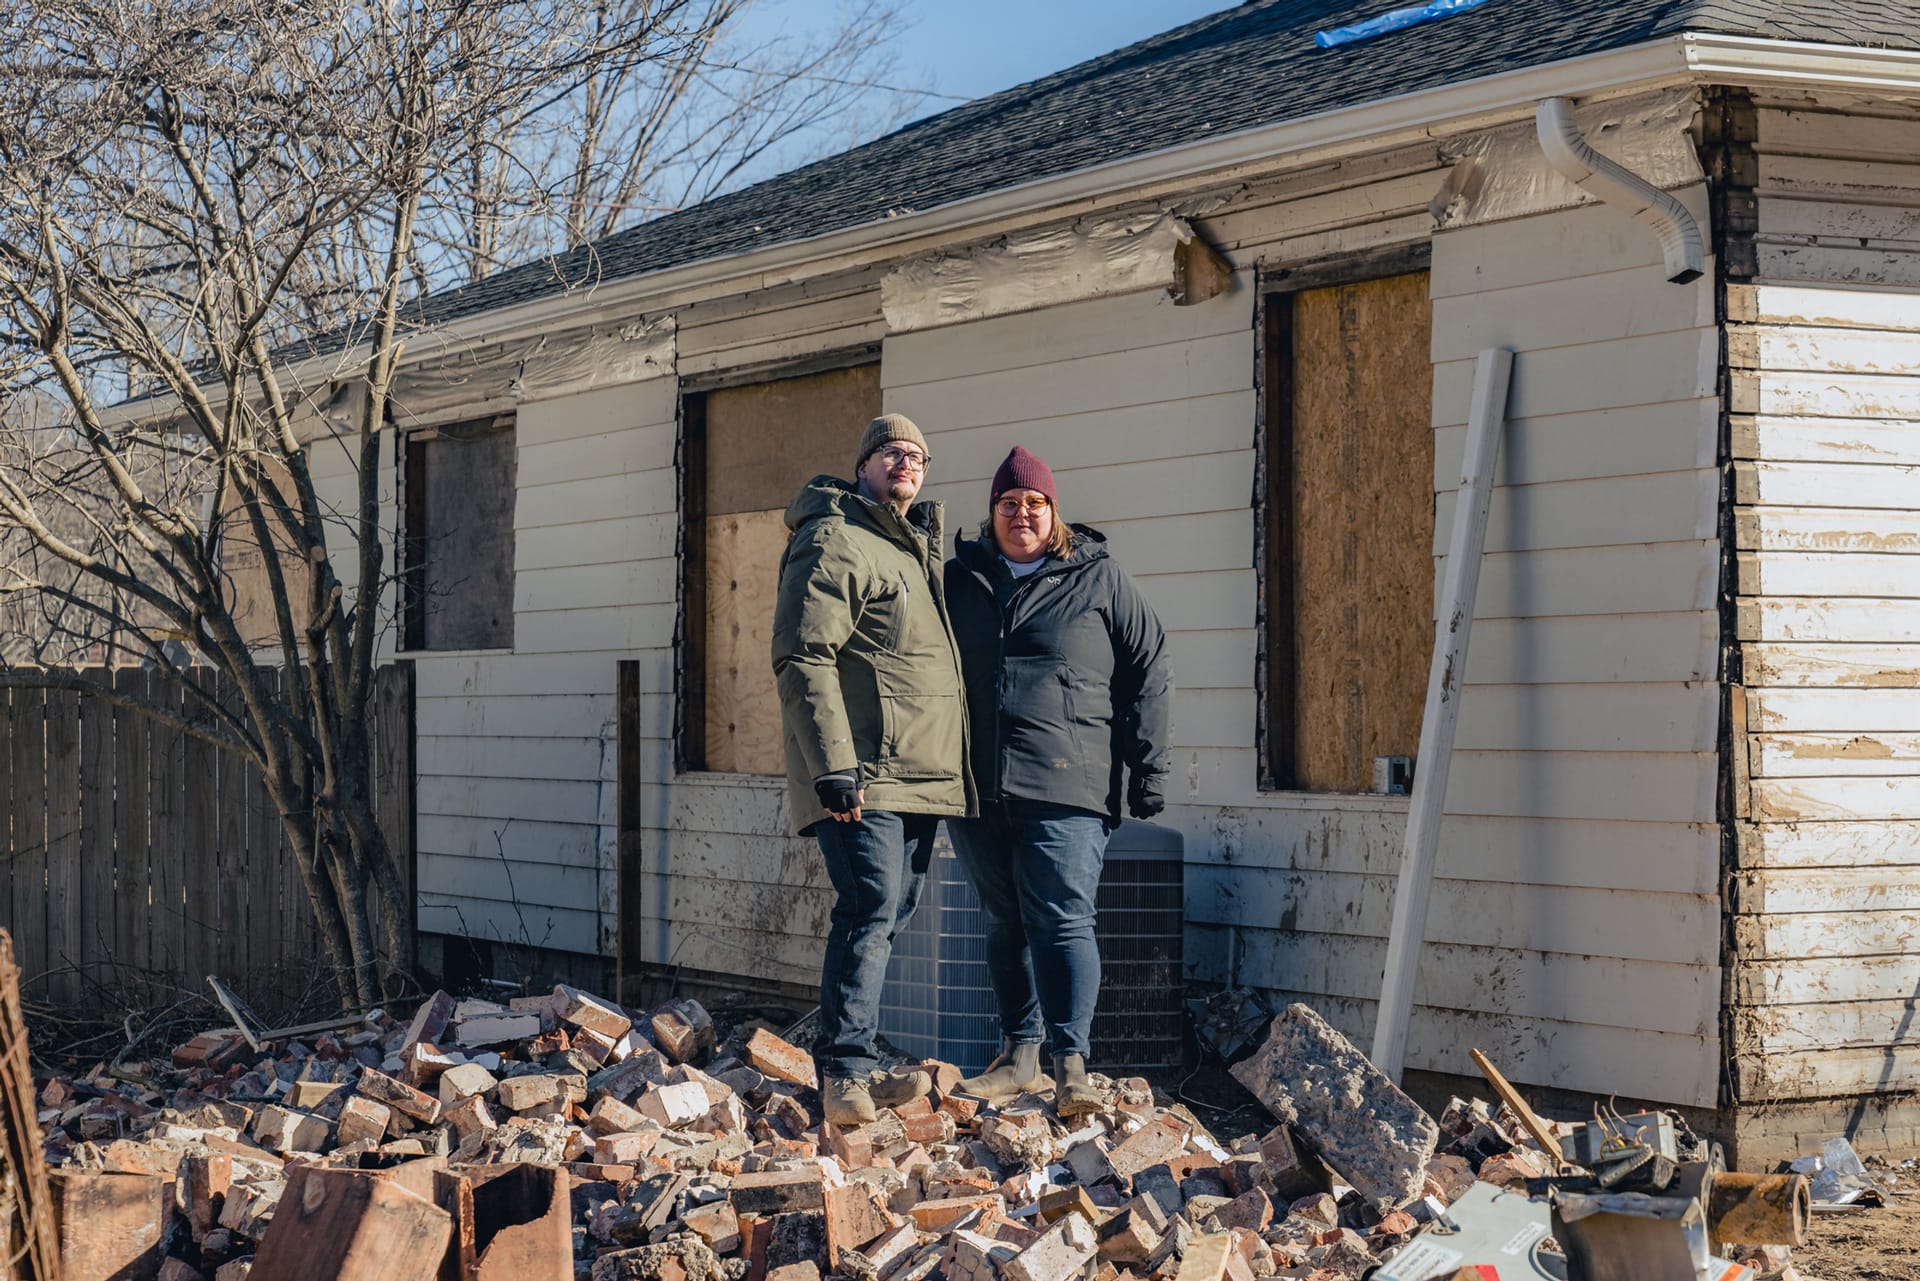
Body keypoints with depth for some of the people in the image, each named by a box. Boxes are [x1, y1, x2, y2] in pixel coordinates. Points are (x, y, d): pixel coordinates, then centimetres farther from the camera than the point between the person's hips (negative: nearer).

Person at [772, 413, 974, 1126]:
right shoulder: (834, 543, -8)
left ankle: (849, 1065, 18)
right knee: (871, 913, -15)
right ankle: (846, 1074, -14)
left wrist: (950, 772, 24)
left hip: (918, 774, 9)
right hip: (863, 777, -9)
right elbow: (804, 658, -16)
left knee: (887, 917, 11)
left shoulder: (916, 547, 22)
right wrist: (832, 767, -24)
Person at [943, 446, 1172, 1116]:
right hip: (977, 789, 4)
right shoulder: (959, 580, 14)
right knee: (1004, 925, 11)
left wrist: (1148, 771, -1)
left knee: (1061, 921, -10)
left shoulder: (1099, 579, 5)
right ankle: (1019, 1055, 21)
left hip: (1066, 791, -4)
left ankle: (1072, 1066, -12)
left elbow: (1147, 674, 5)